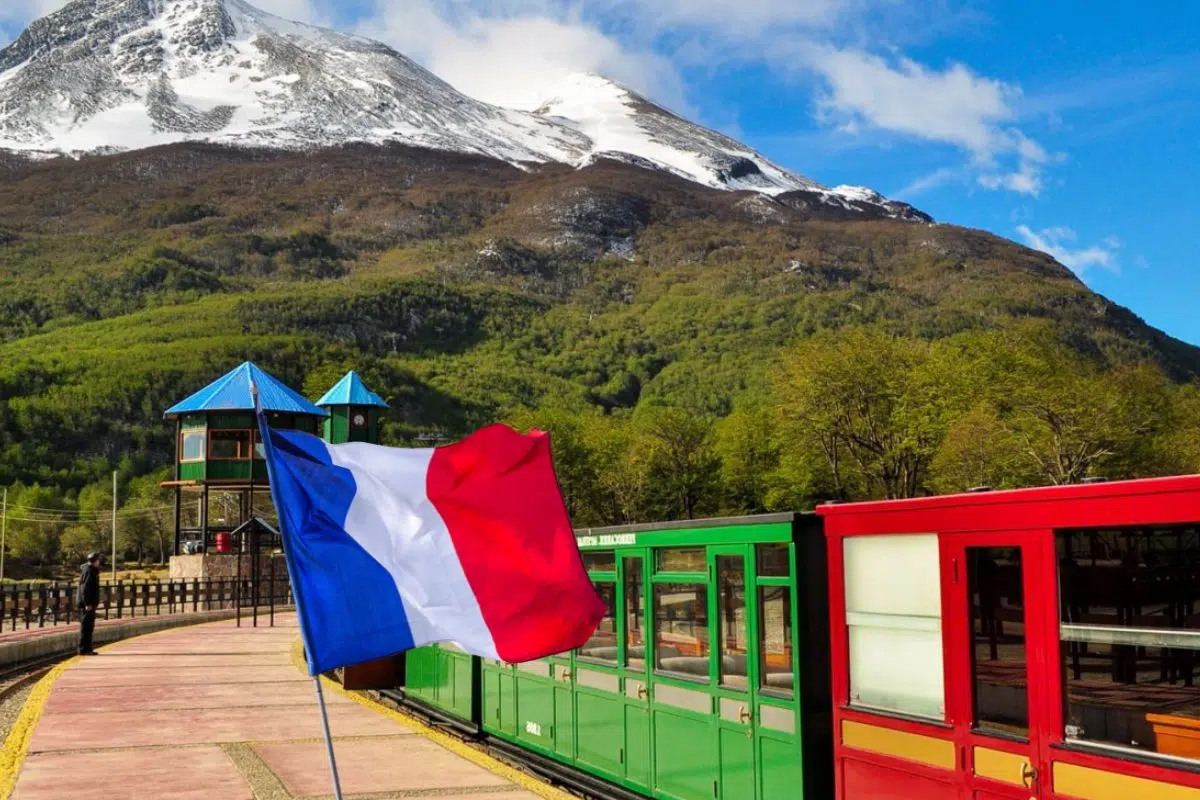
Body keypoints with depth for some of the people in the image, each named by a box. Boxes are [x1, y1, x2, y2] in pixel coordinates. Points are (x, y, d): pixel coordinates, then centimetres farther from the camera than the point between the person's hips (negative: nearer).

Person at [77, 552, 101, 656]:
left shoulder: (92, 570, 17)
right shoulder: (88, 571, -15)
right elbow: (85, 588, -22)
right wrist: (87, 603, -25)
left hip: (89, 603, 11)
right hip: (87, 604, -11)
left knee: (89, 627, 15)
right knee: (86, 627, -7)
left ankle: (87, 649, 20)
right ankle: (83, 649, -5)